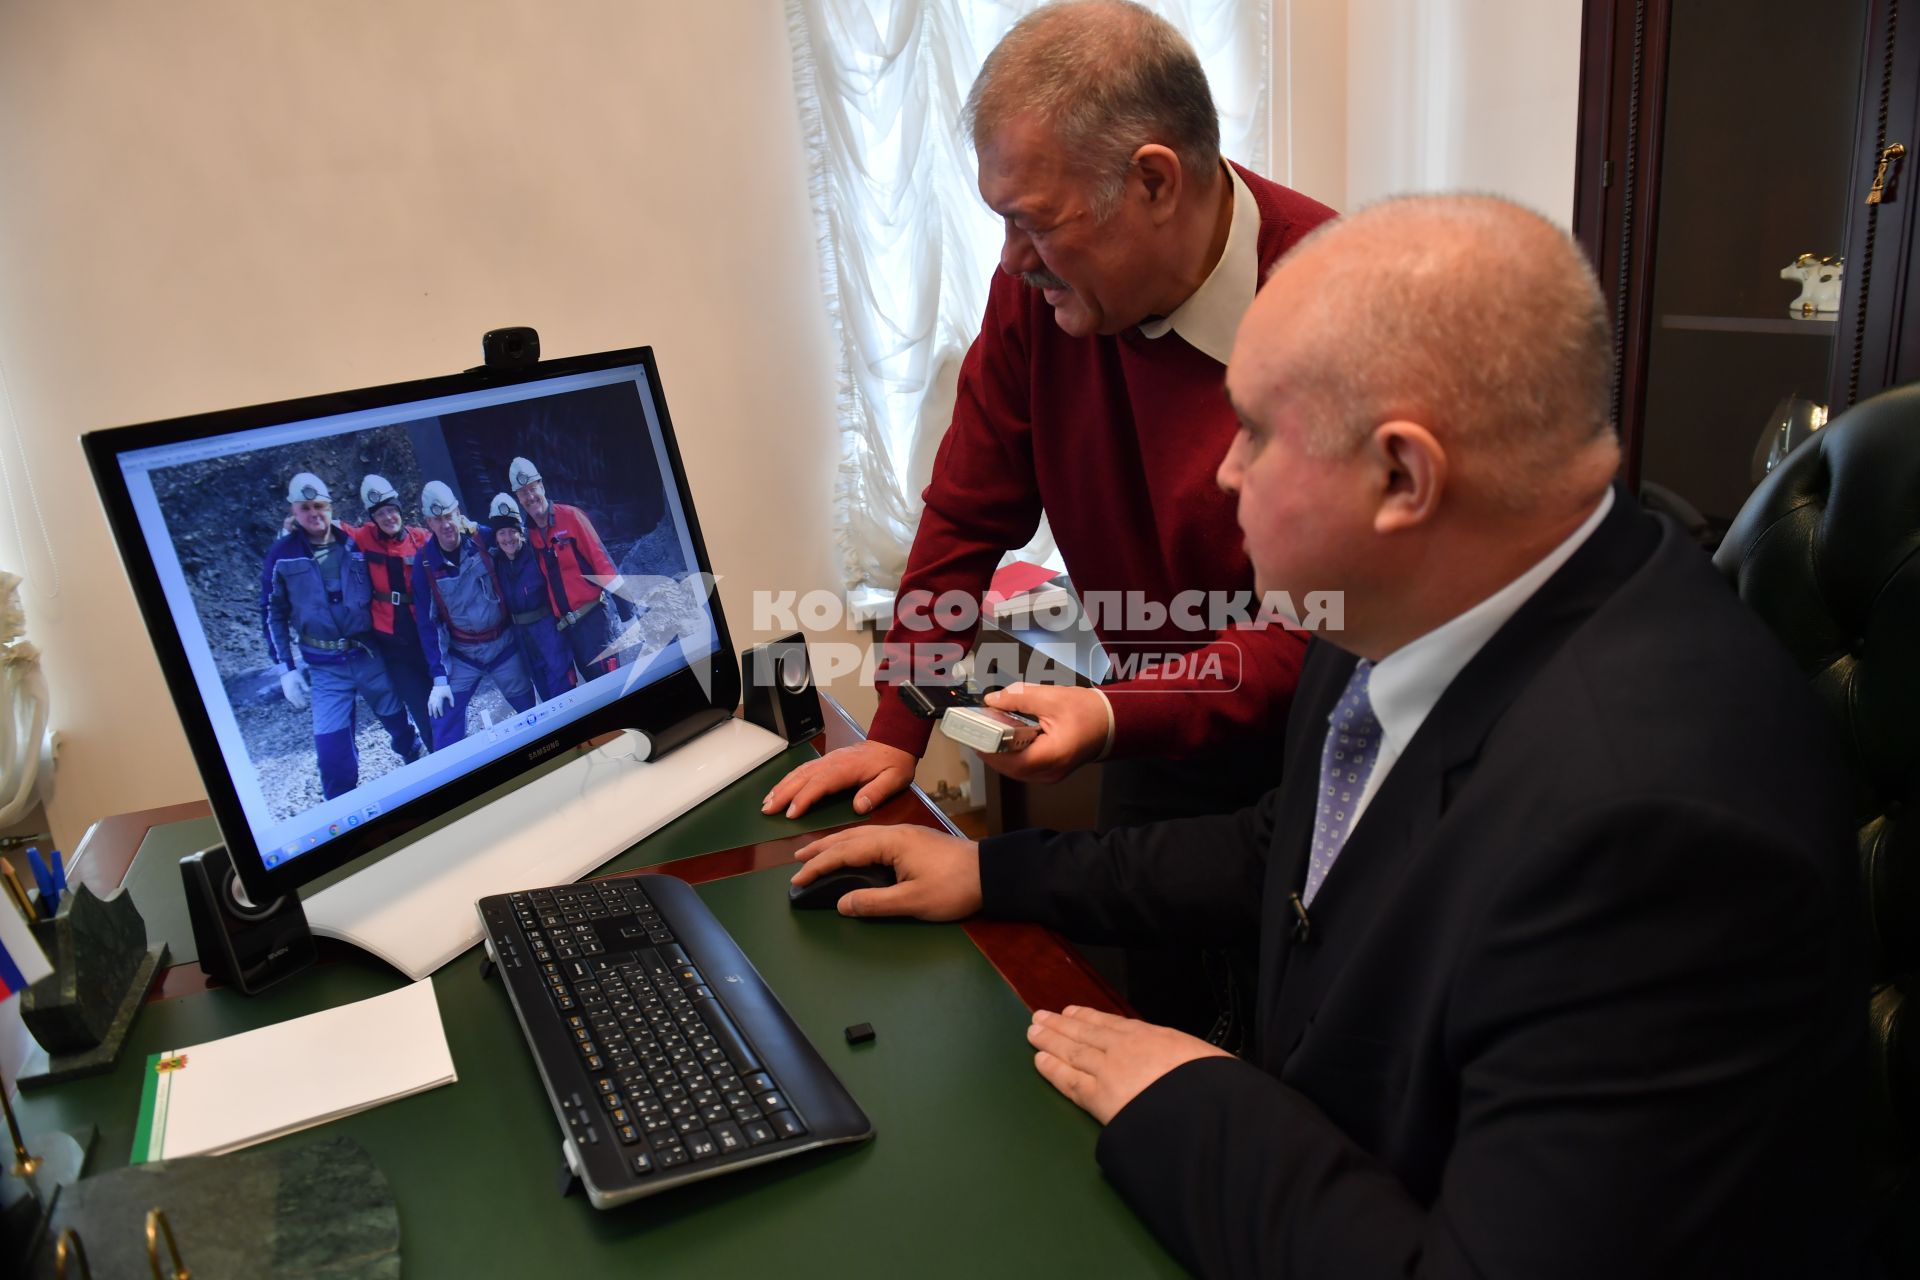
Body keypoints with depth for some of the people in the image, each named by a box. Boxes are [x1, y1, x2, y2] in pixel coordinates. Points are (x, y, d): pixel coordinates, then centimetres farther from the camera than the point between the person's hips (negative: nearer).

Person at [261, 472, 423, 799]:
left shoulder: (353, 545, -1)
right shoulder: (282, 554, -4)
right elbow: (273, 613, 1)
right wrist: (286, 668, -4)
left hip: (367, 655, 2)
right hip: (322, 666, -2)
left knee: (397, 719, 16)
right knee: (333, 749, -6)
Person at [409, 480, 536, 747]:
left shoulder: (484, 538, -12)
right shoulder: (425, 562, -8)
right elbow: (426, 622, -5)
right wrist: (439, 676, -7)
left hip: (503, 645, 0)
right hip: (460, 655, 1)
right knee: (445, 730, -8)